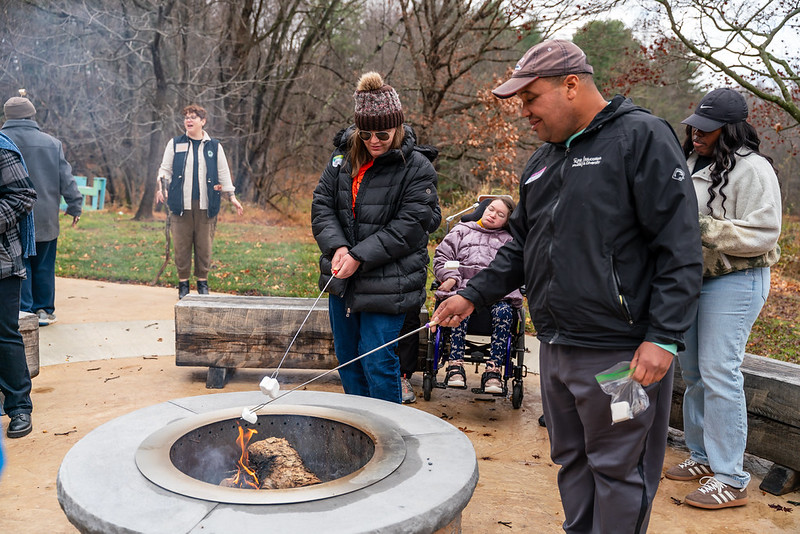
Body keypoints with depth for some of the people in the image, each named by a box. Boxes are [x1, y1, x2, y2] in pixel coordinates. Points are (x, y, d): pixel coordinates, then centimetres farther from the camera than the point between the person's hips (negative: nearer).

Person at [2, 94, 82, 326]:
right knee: (44, 267, 10)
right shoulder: (51, 143, 0)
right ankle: (44, 310, 17)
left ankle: (24, 311, 4)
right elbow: (66, 179, 2)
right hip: (45, 218, 2)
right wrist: (75, 205, 9)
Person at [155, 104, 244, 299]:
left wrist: (231, 197, 10)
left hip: (206, 206, 0)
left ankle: (202, 282, 16)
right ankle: (183, 283, 12)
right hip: (181, 204, 0)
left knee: (204, 245, 2)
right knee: (182, 244, 1)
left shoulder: (214, 146, 11)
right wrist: (161, 188, -4)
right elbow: (165, 169, 13)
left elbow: (223, 173, 14)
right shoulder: (175, 144, 10)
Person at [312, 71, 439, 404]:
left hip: (386, 285, -6)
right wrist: (337, 246, -13)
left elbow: (409, 226, -15)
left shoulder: (416, 167, -10)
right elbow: (322, 204, 5)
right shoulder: (342, 157, 6)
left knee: (378, 364, -2)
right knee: (347, 359, 18)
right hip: (341, 278, 6)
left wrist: (360, 256, -19)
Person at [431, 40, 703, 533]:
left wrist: (664, 338, -19)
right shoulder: (543, 161, 15)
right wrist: (474, 295, 12)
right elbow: (522, 246, 22)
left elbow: (680, 248, -14)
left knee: (617, 471, 4)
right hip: (555, 347, 8)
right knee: (571, 460, 19)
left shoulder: (641, 137, -9)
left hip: (618, 354, -7)